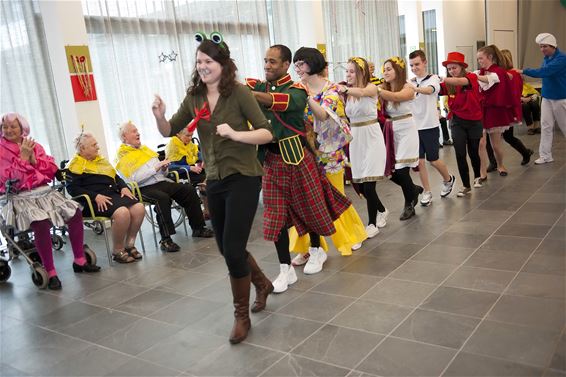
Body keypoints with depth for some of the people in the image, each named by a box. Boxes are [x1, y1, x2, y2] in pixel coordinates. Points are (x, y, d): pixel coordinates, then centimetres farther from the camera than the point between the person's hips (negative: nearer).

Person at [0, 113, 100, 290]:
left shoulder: (34, 146, 14)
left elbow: (51, 171, 8)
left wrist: (33, 158, -6)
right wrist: (23, 157, -11)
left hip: (44, 192, 5)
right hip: (21, 198, -5)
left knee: (75, 212, -16)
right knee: (41, 223, -34)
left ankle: (79, 260, -5)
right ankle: (50, 273, -25)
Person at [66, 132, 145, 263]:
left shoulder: (100, 160, 26)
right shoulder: (75, 165, 3)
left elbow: (116, 177, 27)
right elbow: (72, 188, -9)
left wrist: (124, 187, 5)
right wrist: (96, 196, -20)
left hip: (113, 194, 7)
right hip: (93, 201, -7)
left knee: (139, 208, -19)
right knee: (122, 212, -34)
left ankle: (129, 245, -5)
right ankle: (117, 251, -17)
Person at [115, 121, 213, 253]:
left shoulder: (144, 149, 21)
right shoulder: (123, 155, 0)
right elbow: (134, 179, -17)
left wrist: (164, 168, 1)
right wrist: (156, 167, -16)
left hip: (162, 182, 7)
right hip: (144, 188, -7)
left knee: (189, 190, -12)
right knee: (162, 198, -36)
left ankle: (198, 228, -2)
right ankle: (165, 240, -32)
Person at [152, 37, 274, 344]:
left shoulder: (238, 92, -11)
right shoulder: (194, 97, 4)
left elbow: (266, 133, -13)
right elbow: (169, 132, 7)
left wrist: (236, 134, -29)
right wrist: (160, 117, -13)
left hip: (243, 179, -6)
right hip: (214, 181, 6)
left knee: (232, 250, -9)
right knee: (226, 248, 16)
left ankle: (242, 315, 14)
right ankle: (262, 284, 44)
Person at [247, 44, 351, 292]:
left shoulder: (296, 90, -8)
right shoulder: (259, 86, 7)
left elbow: (283, 101, -30)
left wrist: (251, 94, -42)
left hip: (297, 157, -3)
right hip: (271, 159, 4)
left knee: (310, 206, 11)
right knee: (275, 215, 2)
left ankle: (316, 250, 36)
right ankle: (286, 269, 12)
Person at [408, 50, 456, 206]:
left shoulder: (433, 79, -6)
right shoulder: (409, 82, 7)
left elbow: (429, 90, -29)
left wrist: (414, 88, -50)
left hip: (430, 126, -3)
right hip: (414, 127, 4)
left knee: (433, 160, 4)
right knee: (419, 161, 3)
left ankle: (448, 180, 33)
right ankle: (427, 192, 16)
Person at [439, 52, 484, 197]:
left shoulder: (472, 77, -13)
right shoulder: (448, 84, -2)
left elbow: (462, 81, -36)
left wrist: (444, 79, -50)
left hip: (474, 121, -2)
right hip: (457, 121, 2)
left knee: (473, 152, 13)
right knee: (460, 154, -6)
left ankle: (477, 176, 42)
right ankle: (466, 186, 7)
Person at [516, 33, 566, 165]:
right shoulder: (546, 59, 7)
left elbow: (544, 72, -30)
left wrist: (524, 71, -30)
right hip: (547, 97, 7)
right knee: (546, 126, 2)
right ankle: (545, 156, 5)